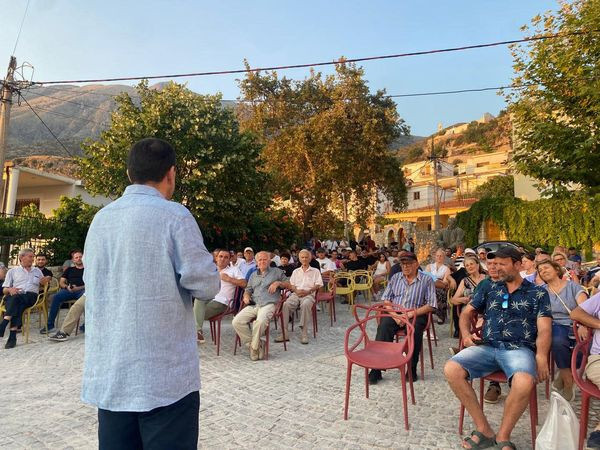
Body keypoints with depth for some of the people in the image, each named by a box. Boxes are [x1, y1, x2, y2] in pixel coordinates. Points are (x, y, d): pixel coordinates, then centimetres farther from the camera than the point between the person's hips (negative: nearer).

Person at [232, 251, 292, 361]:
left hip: (268, 304, -4)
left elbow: (289, 286, 16)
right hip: (253, 305, 5)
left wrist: (278, 283, -2)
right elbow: (248, 290, 31)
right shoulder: (253, 275, 30)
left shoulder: (277, 272, 18)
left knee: (260, 321, -37)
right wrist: (246, 296, 8)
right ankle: (257, 343, -10)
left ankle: (254, 347, -16)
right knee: (236, 322, -20)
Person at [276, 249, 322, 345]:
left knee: (305, 304, -38)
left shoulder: (315, 271, 17)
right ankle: (284, 333, -29)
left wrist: (308, 291, -11)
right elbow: (291, 285, 17)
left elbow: (318, 285, 5)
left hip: (309, 294, -3)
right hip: (296, 294, 3)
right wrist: (296, 290, -6)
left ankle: (304, 334, -34)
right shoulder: (296, 271, 27)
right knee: (286, 304, -29)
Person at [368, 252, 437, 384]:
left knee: (415, 328, -35)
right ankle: (376, 369, -26)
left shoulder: (427, 280, 5)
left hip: (416, 315, -2)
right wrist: (394, 314, -8)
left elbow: (431, 305, -4)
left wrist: (411, 314, -15)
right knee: (384, 325, -29)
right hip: (395, 314, 2)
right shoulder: (395, 278, 15)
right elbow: (385, 300, 10)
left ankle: (412, 369, -18)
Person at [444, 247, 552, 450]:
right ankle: (484, 429, -7)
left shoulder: (538, 293, 11)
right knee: (451, 370, -24)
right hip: (486, 347, 3)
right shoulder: (488, 286, 18)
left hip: (519, 349, -2)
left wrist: (541, 357, -18)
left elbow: (544, 329, 0)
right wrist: (466, 334, 1)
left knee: (524, 382, -37)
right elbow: (467, 312, 21)